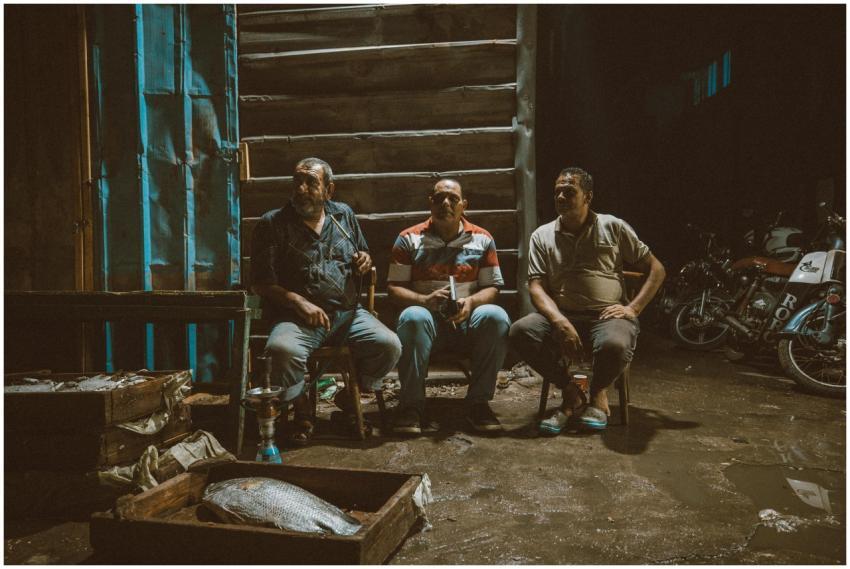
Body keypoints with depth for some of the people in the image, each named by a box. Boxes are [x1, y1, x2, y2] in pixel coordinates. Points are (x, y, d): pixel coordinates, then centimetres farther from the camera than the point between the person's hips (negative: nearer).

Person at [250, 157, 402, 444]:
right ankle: (301, 408, -2)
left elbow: (363, 257, 27)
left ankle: (350, 394, 10)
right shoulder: (273, 224, 1)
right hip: (297, 318, -3)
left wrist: (365, 262, 1)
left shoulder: (344, 215, 14)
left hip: (348, 313, 3)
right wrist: (299, 302, -17)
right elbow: (261, 283, -2)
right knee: (282, 350, -35)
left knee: (390, 346, -21)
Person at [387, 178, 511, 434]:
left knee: (496, 316, -30)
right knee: (413, 317, -36)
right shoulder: (409, 239, 6)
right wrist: (425, 300, -17)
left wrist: (471, 302, -14)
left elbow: (492, 287, 9)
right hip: (428, 318, -1)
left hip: (467, 319, 2)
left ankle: (478, 401, -18)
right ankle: (411, 404, -25)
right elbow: (394, 288, 2)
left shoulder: (482, 239, 10)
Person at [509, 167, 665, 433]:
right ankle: (571, 393, -7)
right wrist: (560, 322, -20)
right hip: (562, 315, 2)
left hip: (607, 314, -2)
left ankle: (598, 392, -1)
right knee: (519, 331, -28)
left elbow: (656, 269, 10)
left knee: (615, 345, -37)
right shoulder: (542, 236, 10)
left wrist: (633, 308, -5)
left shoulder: (613, 227, 8)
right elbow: (536, 287, -1)